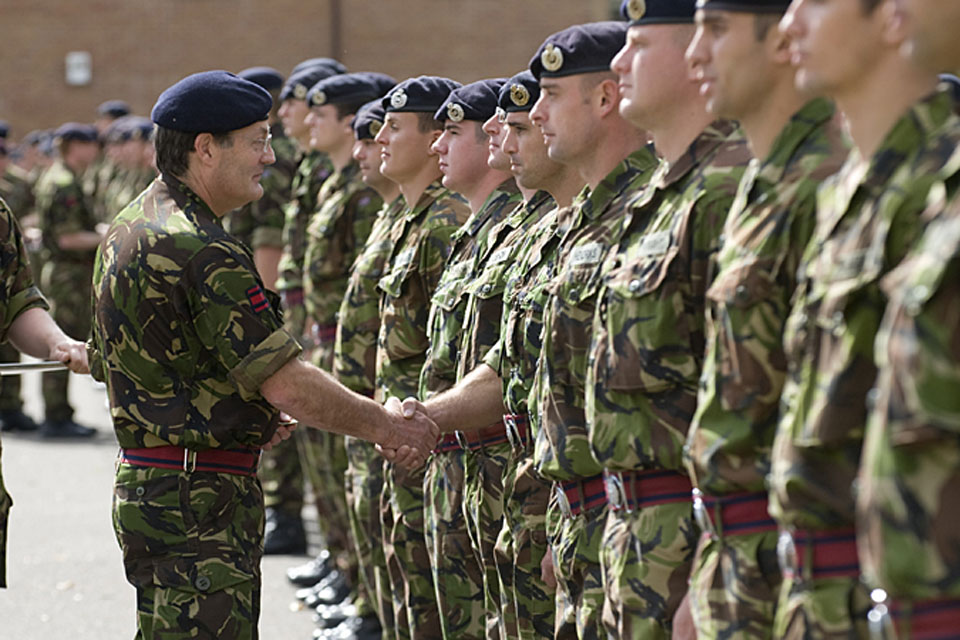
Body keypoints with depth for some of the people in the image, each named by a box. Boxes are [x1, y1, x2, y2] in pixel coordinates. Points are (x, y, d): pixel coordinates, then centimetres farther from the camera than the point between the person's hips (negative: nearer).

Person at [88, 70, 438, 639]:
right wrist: (383, 425, -9)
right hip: (201, 499, -10)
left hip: (143, 482, 10)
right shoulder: (202, 249, -19)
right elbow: (286, 382, -21)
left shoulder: (128, 230, 13)